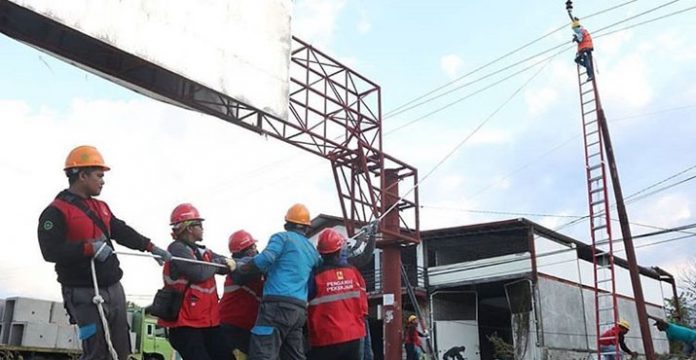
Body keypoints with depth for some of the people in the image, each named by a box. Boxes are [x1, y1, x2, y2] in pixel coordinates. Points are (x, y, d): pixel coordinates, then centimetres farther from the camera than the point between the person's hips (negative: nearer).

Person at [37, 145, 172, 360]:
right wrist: (89, 248, -28)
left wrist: (151, 247, 12)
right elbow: (51, 251, -22)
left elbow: (123, 232, 18)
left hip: (113, 288, 8)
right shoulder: (56, 212, -11)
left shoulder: (101, 208, 15)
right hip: (85, 294, -8)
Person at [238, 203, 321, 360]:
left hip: (279, 304, -7)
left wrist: (240, 266, 0)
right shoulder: (313, 250, 23)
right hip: (300, 308, 7)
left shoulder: (282, 237, 4)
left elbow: (264, 260, -12)